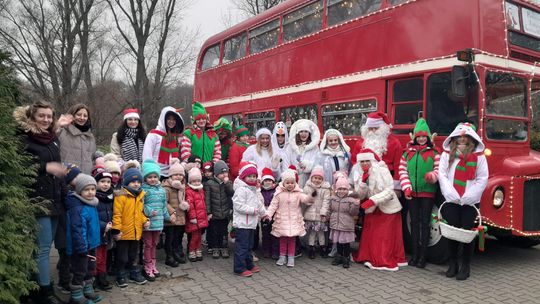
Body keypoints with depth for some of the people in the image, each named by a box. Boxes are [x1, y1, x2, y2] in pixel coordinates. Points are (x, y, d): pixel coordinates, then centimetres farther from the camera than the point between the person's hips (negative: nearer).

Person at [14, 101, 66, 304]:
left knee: (45, 246, 12)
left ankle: (38, 287, 22)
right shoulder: (23, 138, -7)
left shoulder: (53, 139, 15)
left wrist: (63, 192, 22)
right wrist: (45, 167, -23)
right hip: (37, 200, -7)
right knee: (43, 247, -6)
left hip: (54, 199, 7)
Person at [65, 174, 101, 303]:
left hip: (91, 245, 10)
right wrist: (82, 247, -27)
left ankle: (88, 291, 36)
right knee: (80, 272, 3)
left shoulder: (91, 205, 8)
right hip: (81, 247, -10)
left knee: (90, 269, 21)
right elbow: (77, 230, -27)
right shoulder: (78, 209, -24)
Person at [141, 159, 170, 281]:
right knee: (148, 245, 4)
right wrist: (149, 212, -26)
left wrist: (167, 216, 16)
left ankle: (153, 266, 29)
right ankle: (148, 268, 14)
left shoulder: (161, 190, 8)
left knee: (154, 244, 17)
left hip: (158, 222, 5)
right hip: (148, 222, -5)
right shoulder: (143, 190, -10)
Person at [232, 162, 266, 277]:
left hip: (251, 223, 10)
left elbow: (259, 203, 24)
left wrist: (264, 212, 11)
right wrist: (253, 210, -21)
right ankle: (240, 268, 2)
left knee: (249, 245, 19)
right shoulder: (241, 189, -16)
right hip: (242, 223, -10)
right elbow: (238, 206, -23)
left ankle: (249, 264, 31)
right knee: (242, 246, -4)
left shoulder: (254, 190, 15)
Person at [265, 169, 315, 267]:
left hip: (294, 220, 1)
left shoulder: (297, 193, -1)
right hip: (282, 220, 0)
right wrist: (268, 214, -17)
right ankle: (282, 256, 21)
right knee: (282, 239, 9)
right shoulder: (279, 194, -4)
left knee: (292, 239, 7)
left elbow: (305, 199, -14)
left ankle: (291, 257, 17)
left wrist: (311, 196, -35)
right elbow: (273, 205, -4)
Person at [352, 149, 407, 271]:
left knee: (386, 237, -3)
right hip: (373, 210, 6)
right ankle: (372, 259, 14)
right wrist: (363, 181, -15)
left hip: (388, 209, -6)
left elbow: (389, 191, -20)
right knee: (370, 237, 3)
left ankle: (386, 261, 6)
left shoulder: (382, 170, -12)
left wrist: (372, 200, -27)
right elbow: (361, 196, 0)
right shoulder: (364, 175, 7)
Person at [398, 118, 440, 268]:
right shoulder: (408, 152, 9)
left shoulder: (434, 153, 2)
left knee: (425, 223, 2)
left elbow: (439, 169, -5)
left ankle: (423, 256, 8)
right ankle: (415, 254, 16)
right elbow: (402, 171, 6)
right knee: (414, 222, 8)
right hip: (412, 192, 3)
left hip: (427, 192, -3)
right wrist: (406, 187, -5)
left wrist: (432, 175, -27)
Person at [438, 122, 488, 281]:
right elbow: (442, 175, 2)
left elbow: (482, 179, -1)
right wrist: (451, 194, -9)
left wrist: (468, 197, -10)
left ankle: (465, 266, 13)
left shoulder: (479, 156, 4)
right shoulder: (447, 154, 8)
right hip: (451, 201, 1)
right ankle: (452, 264, 16)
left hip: (470, 202, -1)